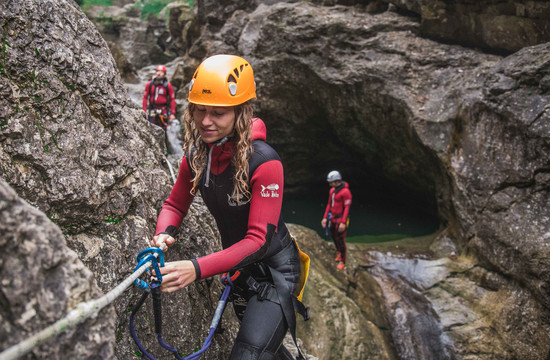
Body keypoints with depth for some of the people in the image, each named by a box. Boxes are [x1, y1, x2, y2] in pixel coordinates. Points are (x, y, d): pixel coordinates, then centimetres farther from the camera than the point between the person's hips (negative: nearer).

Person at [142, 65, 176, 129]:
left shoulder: (168, 86, -1)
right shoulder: (149, 85, 3)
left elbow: (172, 100, 1)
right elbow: (145, 98, 7)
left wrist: (173, 113, -5)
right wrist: (144, 111, 2)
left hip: (163, 111, -1)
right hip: (152, 111, 1)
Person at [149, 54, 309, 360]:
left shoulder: (263, 161, -29)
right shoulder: (196, 154, -9)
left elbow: (259, 238, -31)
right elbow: (174, 204, 2)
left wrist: (197, 269, -42)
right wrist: (164, 233, -22)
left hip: (274, 269, -6)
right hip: (238, 266, 6)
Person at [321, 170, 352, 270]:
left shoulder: (345, 192, -19)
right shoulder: (332, 190, 7)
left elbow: (347, 208, -19)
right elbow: (329, 204, 14)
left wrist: (343, 223, -22)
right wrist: (325, 218, 9)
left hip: (341, 219, -8)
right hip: (333, 217, 8)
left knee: (340, 240, -3)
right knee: (333, 236, 18)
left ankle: (342, 261, 10)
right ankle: (338, 252, 44)